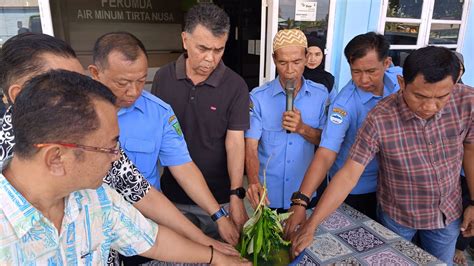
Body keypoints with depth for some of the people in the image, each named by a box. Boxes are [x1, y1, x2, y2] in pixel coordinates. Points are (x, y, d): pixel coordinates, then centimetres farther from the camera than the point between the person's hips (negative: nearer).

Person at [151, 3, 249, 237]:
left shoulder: (235, 86, -13)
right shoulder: (163, 77, -4)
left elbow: (235, 142, -14)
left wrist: (236, 194, -23)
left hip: (219, 197, -2)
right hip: (173, 195, 3)